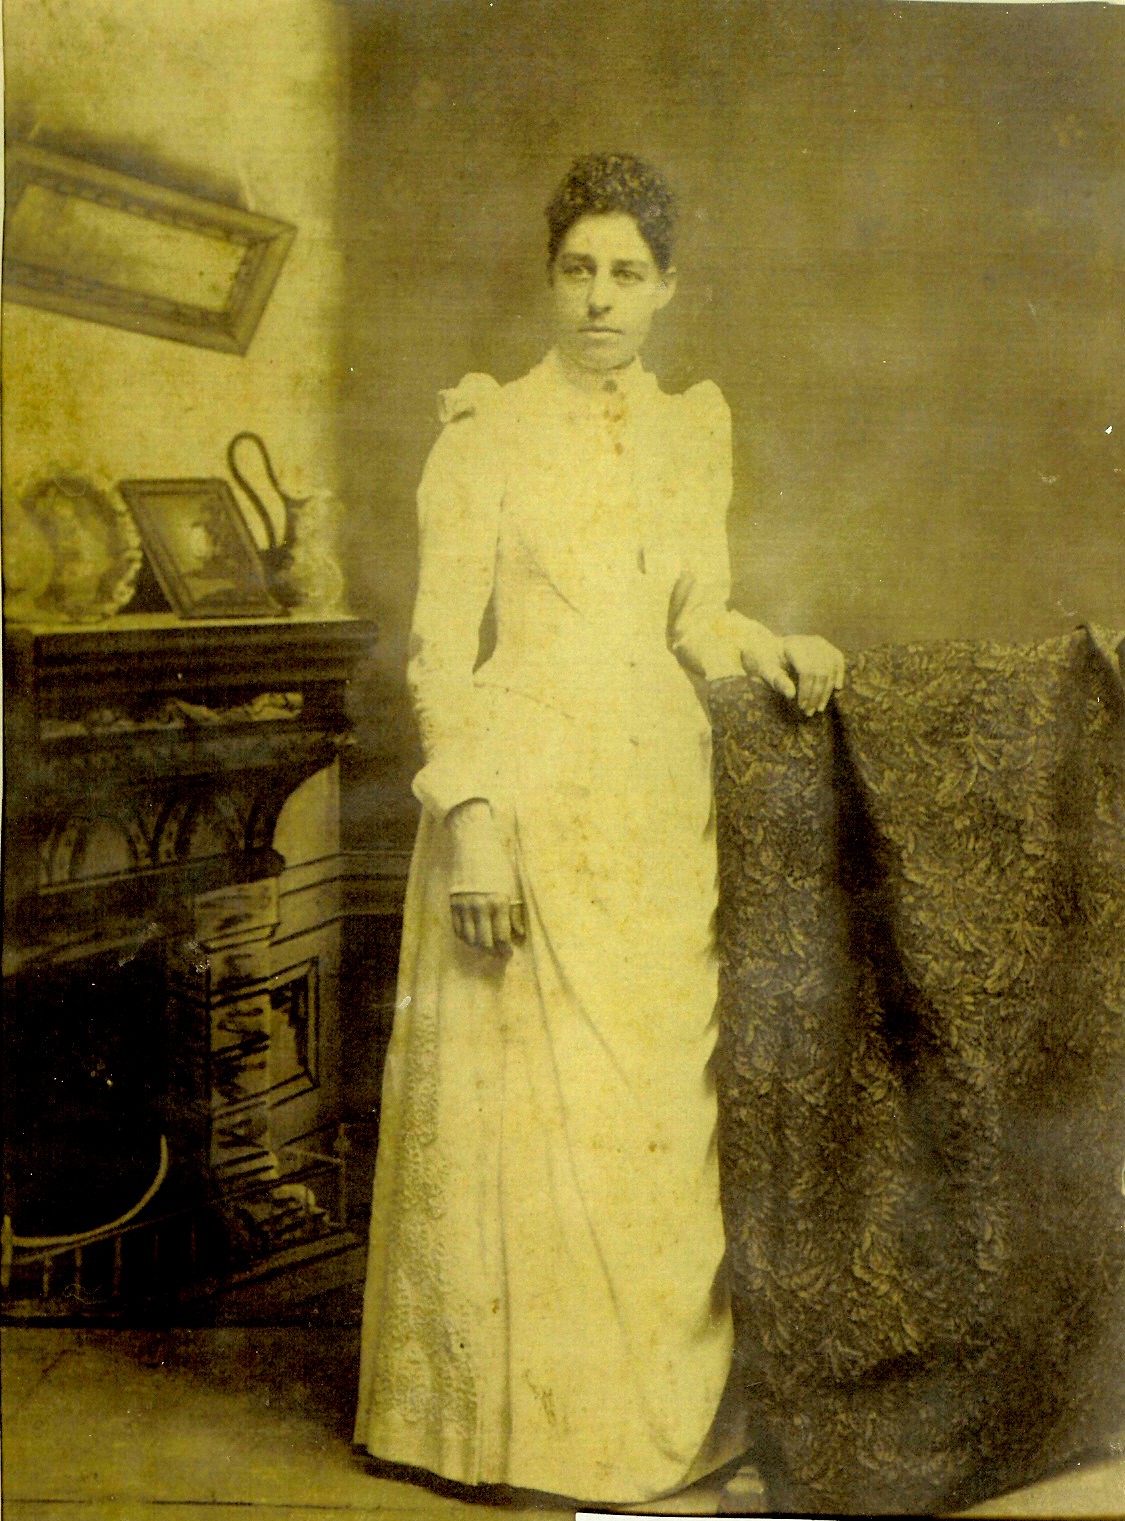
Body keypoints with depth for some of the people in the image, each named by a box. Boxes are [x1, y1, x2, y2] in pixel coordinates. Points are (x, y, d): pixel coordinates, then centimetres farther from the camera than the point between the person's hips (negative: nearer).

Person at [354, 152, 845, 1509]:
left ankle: (660, 1398, 24)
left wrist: (767, 651, -3)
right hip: (529, 799, -5)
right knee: (519, 1106, -1)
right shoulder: (486, 433, -2)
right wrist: (469, 817, -16)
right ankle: (508, 1410, 15)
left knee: (662, 1103, 9)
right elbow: (441, 647, -6)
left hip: (662, 804, 5)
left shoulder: (694, 430, 13)